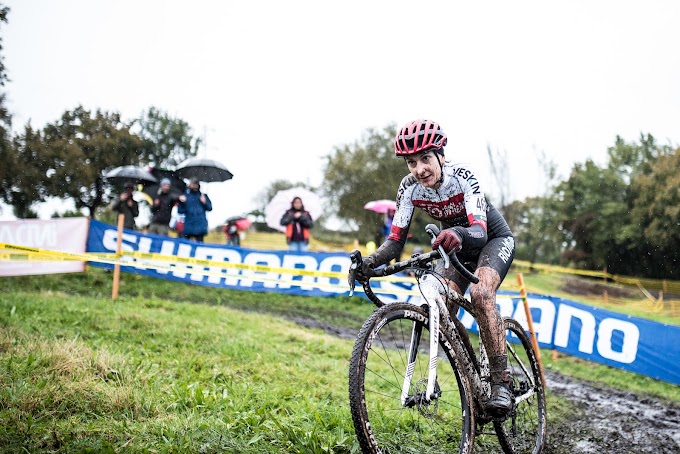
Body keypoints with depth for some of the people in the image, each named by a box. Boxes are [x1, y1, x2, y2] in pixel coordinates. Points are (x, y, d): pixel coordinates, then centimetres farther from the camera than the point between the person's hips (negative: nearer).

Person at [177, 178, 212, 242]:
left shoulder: (203, 196, 9)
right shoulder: (185, 196, 7)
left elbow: (209, 208, 8)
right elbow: (180, 211, 4)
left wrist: (205, 202, -8)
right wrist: (182, 203, -11)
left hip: (200, 225, 0)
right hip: (188, 225, 0)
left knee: (199, 243, 1)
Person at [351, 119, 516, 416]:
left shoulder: (463, 176, -31)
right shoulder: (410, 187, -19)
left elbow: (479, 231, -44)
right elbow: (395, 241, -20)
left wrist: (458, 234, -67)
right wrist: (368, 263, -39)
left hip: (494, 239, -4)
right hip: (457, 247, 5)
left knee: (480, 293, -32)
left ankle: (501, 383, -25)